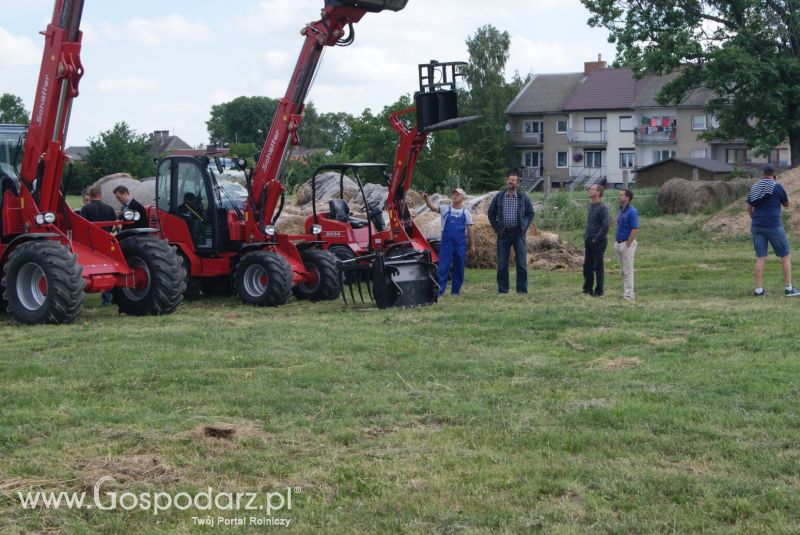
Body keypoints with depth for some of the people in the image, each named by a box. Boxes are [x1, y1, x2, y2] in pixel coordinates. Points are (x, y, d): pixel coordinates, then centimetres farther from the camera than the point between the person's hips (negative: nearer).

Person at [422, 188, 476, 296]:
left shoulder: (466, 212, 10)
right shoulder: (445, 209, 7)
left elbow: (470, 230, 9)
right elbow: (433, 207, -10)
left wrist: (472, 246, 6)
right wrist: (426, 199, -29)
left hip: (460, 244, 2)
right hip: (446, 242, -1)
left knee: (459, 268, 6)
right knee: (443, 267, -6)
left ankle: (456, 290, 15)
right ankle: (439, 290, -7)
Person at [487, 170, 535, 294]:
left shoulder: (523, 198, 3)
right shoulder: (498, 197, 4)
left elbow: (531, 213, 13)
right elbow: (491, 214, 13)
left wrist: (525, 227, 2)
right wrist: (496, 228, 5)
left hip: (518, 233, -1)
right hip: (503, 233, 1)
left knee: (522, 263, -2)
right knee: (502, 264, 2)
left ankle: (522, 289, 4)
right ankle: (502, 289, 9)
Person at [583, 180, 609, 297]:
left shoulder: (602, 208, -14)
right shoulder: (591, 206, 12)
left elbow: (605, 226, -20)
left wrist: (596, 239, -17)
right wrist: (586, 236, 14)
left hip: (598, 242, -8)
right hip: (589, 242, 8)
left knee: (598, 267, -1)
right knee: (587, 266, 11)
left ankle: (599, 290, 5)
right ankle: (587, 289, 20)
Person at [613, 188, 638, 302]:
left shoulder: (632, 211, -16)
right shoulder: (620, 210, 12)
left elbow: (635, 229, -20)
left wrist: (627, 245, -19)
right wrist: (617, 242, 14)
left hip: (627, 243, -9)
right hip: (619, 243, 9)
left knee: (627, 270, -5)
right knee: (623, 270, 13)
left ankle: (629, 295, -2)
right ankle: (626, 292, 21)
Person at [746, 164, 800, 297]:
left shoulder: (754, 188, 7)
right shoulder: (777, 187, -7)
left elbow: (749, 208, 10)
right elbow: (786, 204, 7)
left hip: (757, 226, 5)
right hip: (773, 226, -5)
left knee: (760, 258, 7)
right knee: (786, 256, 6)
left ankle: (758, 289, 3)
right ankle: (788, 288, 3)